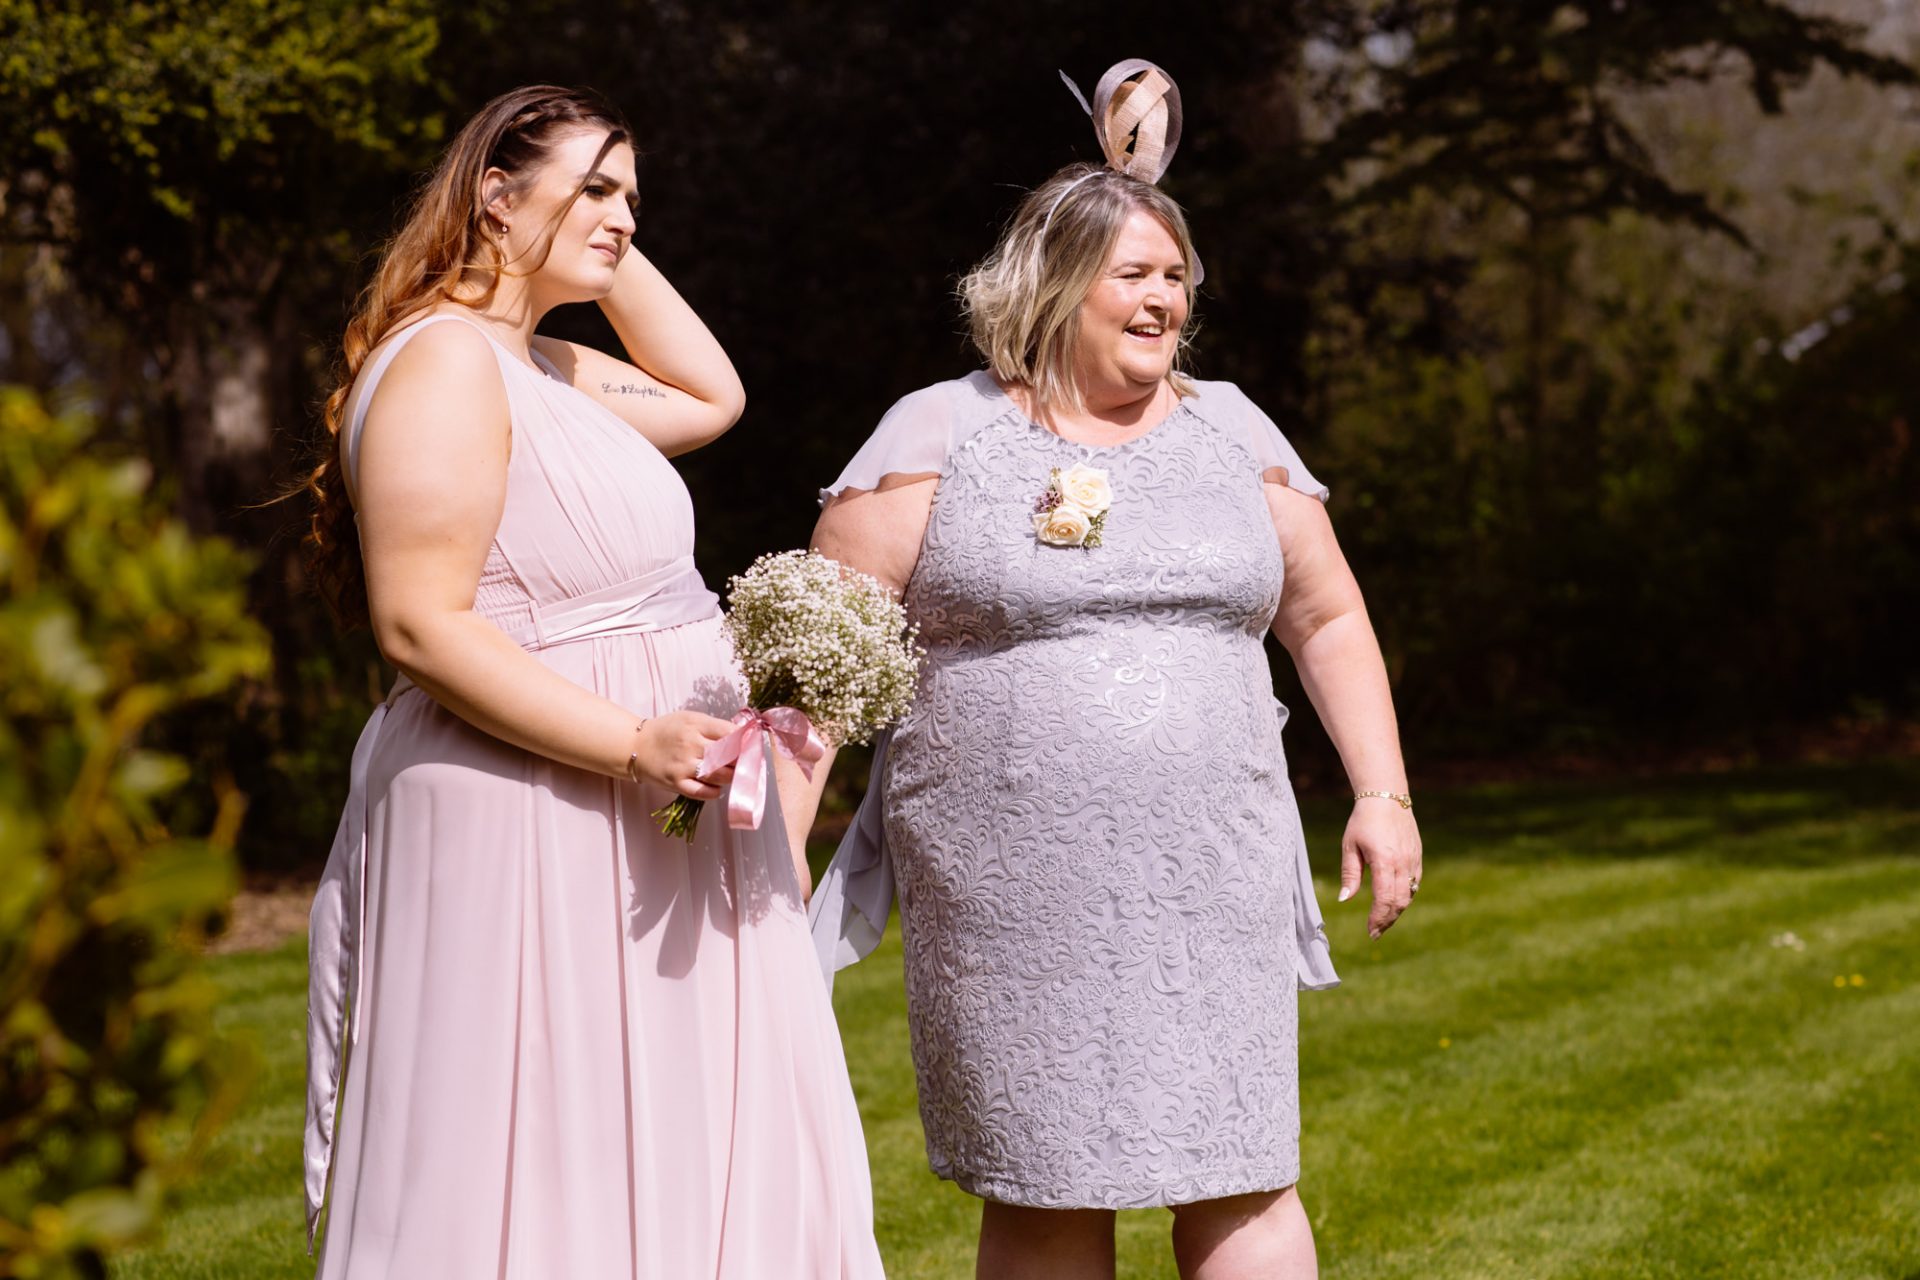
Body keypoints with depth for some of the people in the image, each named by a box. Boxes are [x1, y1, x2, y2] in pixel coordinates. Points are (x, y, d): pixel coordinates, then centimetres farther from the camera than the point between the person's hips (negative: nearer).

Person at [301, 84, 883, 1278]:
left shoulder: (546, 367, 16)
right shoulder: (443, 361, -14)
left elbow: (712, 396, 29)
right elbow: (423, 627, -21)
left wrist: (613, 257, 17)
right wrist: (636, 744, -25)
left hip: (642, 832, 10)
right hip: (530, 833, -10)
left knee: (678, 1174, 12)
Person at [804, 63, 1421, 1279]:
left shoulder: (1231, 429, 10)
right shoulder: (941, 434, 0)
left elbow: (1329, 619, 15)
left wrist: (1384, 791, 7)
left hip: (1211, 886, 2)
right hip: (1012, 896, -2)